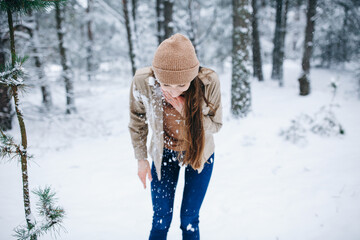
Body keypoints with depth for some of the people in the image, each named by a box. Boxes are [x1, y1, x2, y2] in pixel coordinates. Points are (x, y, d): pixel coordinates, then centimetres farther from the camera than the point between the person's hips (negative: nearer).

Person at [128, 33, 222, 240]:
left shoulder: (209, 82, -30)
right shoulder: (142, 82, -27)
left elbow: (216, 125, -15)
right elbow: (137, 122, -7)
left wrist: (186, 112, -33)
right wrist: (141, 159, 1)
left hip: (199, 154, 0)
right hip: (164, 154, 1)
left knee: (189, 221, 8)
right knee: (161, 221, 6)